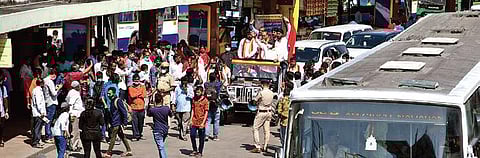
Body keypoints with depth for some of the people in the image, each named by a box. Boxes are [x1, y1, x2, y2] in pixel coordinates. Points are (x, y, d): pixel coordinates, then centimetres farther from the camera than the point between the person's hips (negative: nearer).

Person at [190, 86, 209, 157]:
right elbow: (193, 109, 12)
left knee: (201, 138, 4)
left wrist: (203, 123, -15)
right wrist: (191, 119, 4)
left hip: (201, 122, -4)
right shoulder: (194, 99, 7)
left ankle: (200, 152, 14)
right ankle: (195, 150, 19)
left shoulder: (205, 100, -8)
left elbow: (206, 112, -9)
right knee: (192, 135, 2)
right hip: (194, 121, 4)